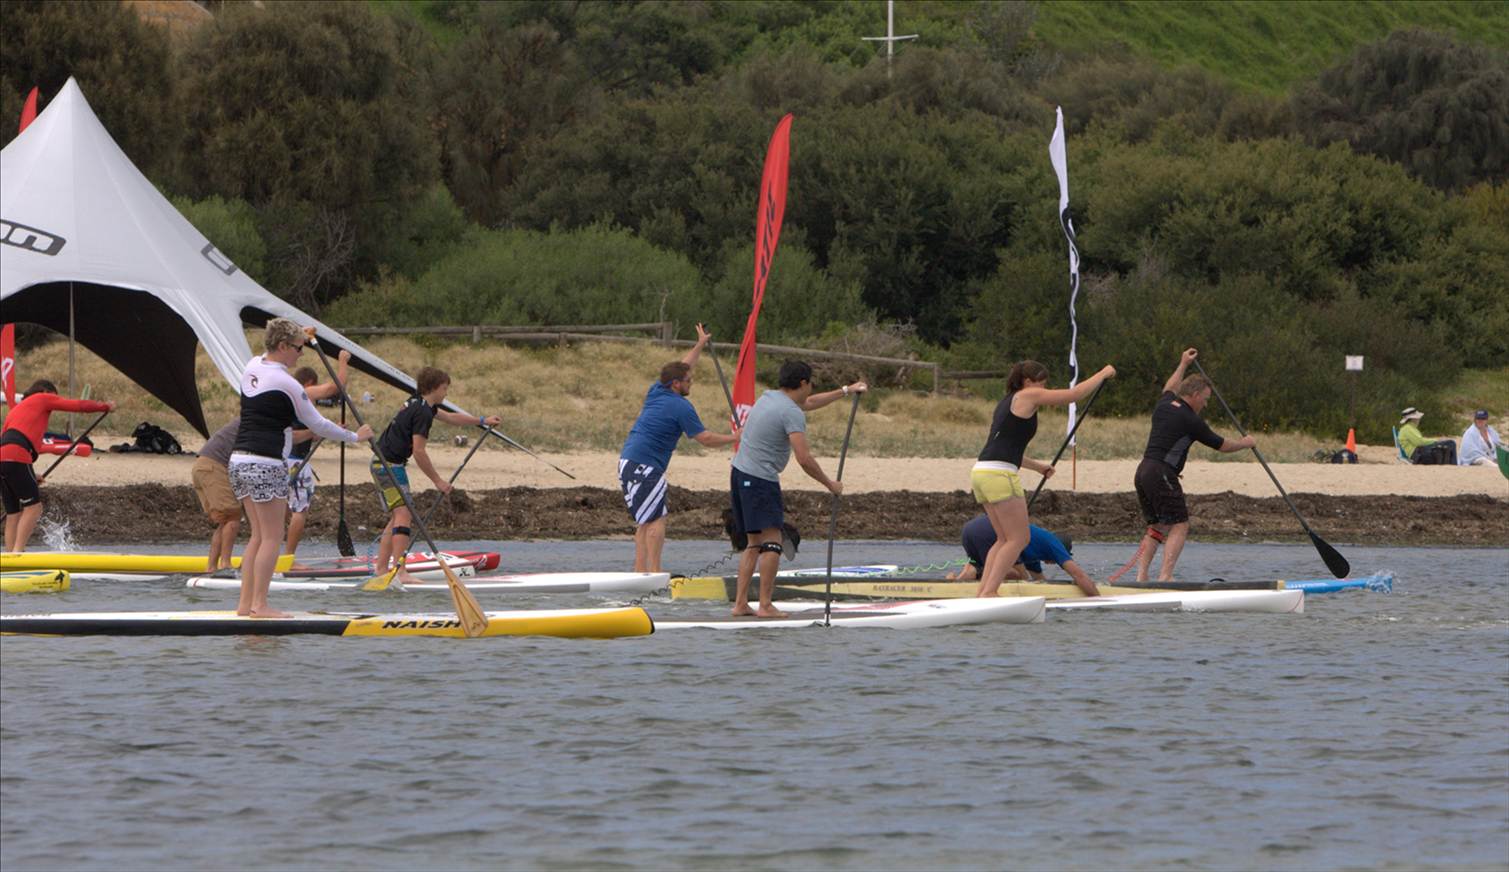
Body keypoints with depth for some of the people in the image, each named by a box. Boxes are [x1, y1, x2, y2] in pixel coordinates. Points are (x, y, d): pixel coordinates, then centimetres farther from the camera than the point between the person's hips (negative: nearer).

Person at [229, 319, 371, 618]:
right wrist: (354, 436, 8)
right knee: (272, 537, -3)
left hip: (238, 459, 9)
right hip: (266, 463, -9)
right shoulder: (285, 383, -12)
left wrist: (300, 339, 43)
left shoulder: (252, 366, 10)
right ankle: (260, 605, -6)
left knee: (258, 535, 14)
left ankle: (245, 603, 11)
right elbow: (317, 424, -4)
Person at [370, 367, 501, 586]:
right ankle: (400, 571, -27)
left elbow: (450, 417, 32)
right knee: (404, 513, -18)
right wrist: (438, 481, -13)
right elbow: (419, 452, -20)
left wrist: (482, 421, 39)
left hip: (382, 463, 11)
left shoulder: (419, 404, 15)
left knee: (397, 517, 16)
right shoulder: (423, 412, -17)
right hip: (390, 465, -11)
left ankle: (380, 568, 19)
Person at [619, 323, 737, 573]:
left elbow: (681, 368, 30)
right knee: (656, 519, -11)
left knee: (645, 521, 13)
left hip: (627, 462, 9)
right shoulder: (681, 407, -11)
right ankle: (654, 572, -17)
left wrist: (700, 346, 40)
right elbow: (705, 438, -9)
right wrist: (734, 438, 3)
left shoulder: (656, 392, 13)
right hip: (645, 467, -9)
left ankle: (640, 571, 10)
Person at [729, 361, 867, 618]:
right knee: (771, 541, -8)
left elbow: (808, 403, 32)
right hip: (761, 479, -9)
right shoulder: (792, 413, -14)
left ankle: (740, 603, 11)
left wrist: (846, 391, 38)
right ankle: (765, 605, -12)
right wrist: (830, 485, -7)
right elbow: (804, 459, -19)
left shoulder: (769, 397, 15)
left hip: (739, 472, 9)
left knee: (755, 543, 14)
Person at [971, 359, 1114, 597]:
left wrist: (1038, 466, 40)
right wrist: (1104, 374, 13)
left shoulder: (1007, 402, 25)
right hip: (999, 474, -9)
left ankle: (982, 591, 8)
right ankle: (989, 592, -11)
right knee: (1019, 538, -4)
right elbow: (1075, 394, 0)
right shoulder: (1028, 396, -1)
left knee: (1005, 539, 15)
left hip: (981, 471, 9)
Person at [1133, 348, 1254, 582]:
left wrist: (1183, 365, 50)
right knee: (1179, 526, -7)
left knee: (1156, 527, 14)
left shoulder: (1163, 405, 13)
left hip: (1142, 472, 9)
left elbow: (1169, 389, 41)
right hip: (1162, 474, -9)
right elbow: (1223, 446, 3)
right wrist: (1246, 443, 21)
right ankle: (1165, 577, -19)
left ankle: (1141, 576, 5)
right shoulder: (1190, 421, -7)